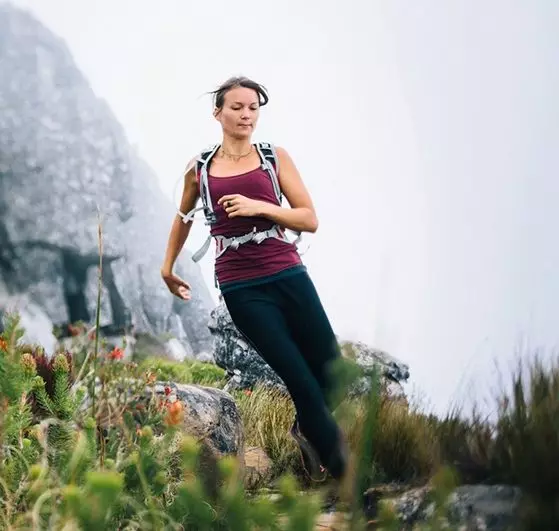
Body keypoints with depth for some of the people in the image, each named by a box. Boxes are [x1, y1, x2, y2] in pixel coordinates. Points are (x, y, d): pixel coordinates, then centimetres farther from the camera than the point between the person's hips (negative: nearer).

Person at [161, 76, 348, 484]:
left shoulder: (275, 157, 5)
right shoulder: (200, 168, 7)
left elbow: (310, 220, 0)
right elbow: (184, 217, 26)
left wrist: (260, 207, -13)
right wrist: (167, 266, 31)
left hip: (288, 275, 1)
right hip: (241, 289, -1)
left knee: (331, 371, 4)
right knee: (300, 380, -6)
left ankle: (309, 429, 37)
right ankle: (340, 468, 7)